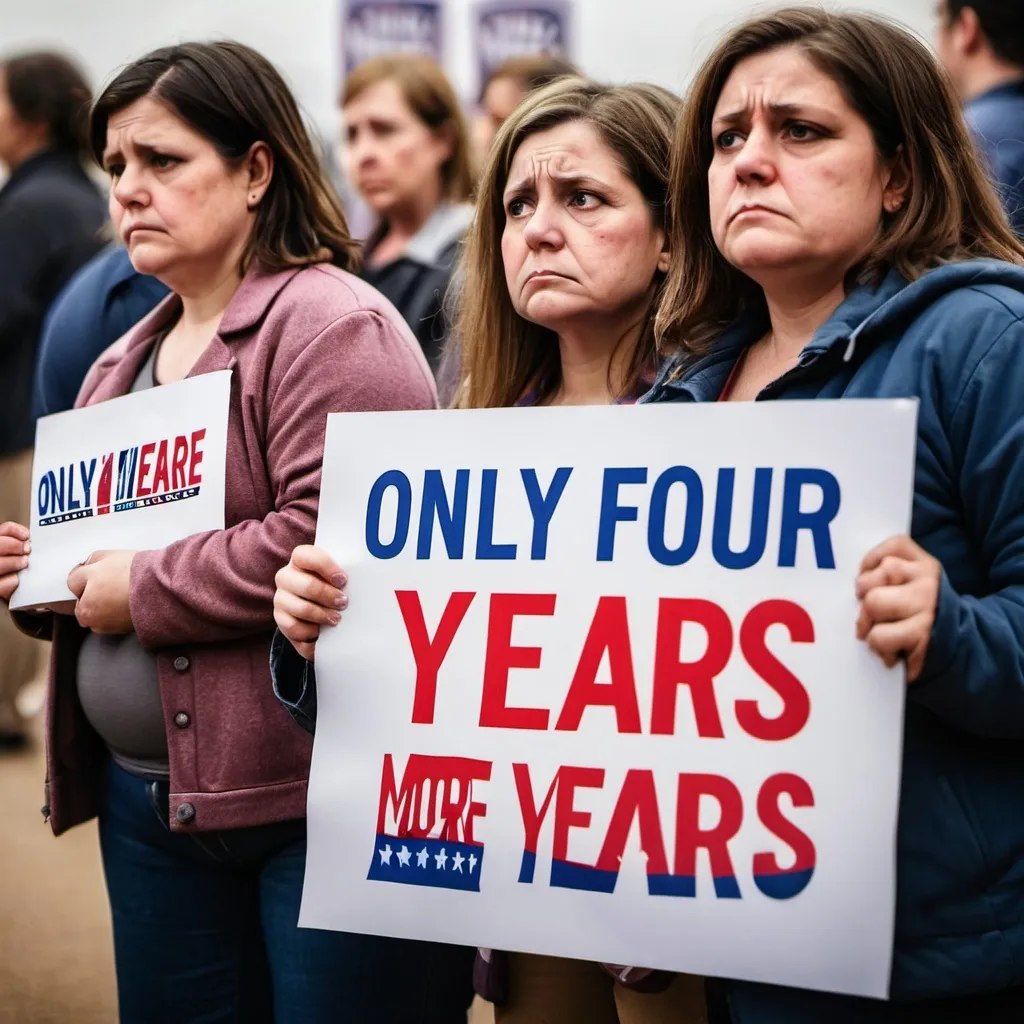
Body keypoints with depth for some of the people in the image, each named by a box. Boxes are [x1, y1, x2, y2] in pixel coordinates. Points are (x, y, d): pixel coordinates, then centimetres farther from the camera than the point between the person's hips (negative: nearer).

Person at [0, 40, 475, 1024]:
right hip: (148, 797, 9)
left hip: (316, 799, -9)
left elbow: (334, 538, -24)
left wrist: (143, 591, -15)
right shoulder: (128, 361, 18)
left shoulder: (330, 325, -11)